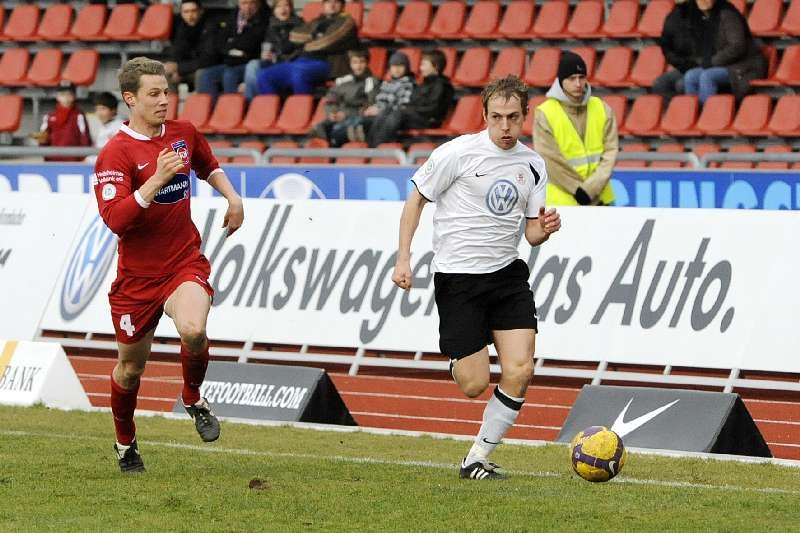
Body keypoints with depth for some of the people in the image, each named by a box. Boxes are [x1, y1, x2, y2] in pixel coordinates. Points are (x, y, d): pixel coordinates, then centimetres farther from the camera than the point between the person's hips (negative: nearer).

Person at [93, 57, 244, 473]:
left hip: (185, 262, 2)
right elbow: (114, 219, -26)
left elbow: (209, 166, 28)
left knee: (193, 330, -29)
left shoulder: (184, 133, 4)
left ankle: (194, 398, 1)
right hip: (138, 274, -2)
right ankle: (125, 444, 36)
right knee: (131, 366, 10)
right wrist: (157, 180, -32)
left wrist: (232, 198, 12)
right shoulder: (115, 154, -14)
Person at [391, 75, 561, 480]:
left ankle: (478, 458, 5)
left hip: (507, 273, 4)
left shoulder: (533, 165, 6)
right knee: (474, 385, -8)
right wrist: (403, 259, -8)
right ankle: (458, 360, 30)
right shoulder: (459, 152, -9)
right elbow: (416, 200, 0)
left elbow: (531, 234, 11)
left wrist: (545, 229, -12)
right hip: (457, 276, -4)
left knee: (520, 371, -10)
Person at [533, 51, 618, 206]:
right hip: (561, 201, -4)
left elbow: (610, 150, 0)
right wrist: (578, 190, -12)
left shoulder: (602, 109, 4)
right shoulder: (545, 113, -8)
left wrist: (592, 188, -12)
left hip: (599, 199, 4)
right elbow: (550, 159, -11)